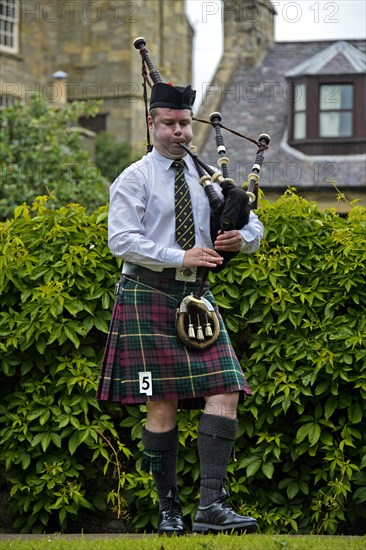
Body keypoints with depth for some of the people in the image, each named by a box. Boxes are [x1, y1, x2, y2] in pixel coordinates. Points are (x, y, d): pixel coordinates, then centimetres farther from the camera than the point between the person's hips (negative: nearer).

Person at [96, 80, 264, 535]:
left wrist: (243, 238, -5)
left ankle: (211, 506, -13)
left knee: (225, 394, -10)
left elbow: (252, 224, 20)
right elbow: (122, 240, -12)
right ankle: (169, 511, 7)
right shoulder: (134, 179, 0)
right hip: (148, 296, -5)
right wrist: (181, 258, -19)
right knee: (163, 404, -5)